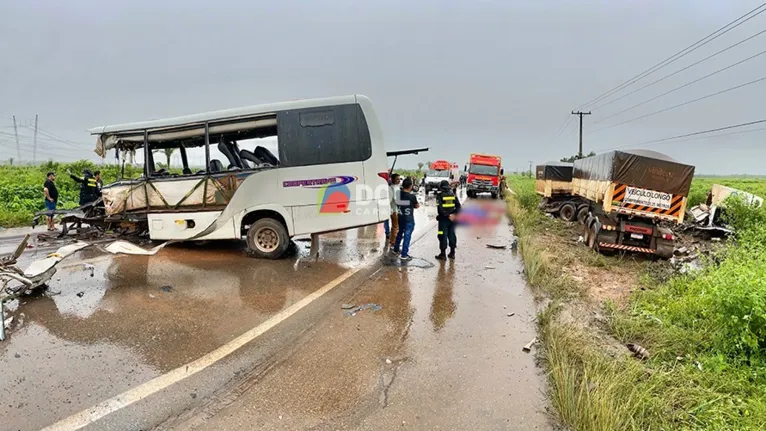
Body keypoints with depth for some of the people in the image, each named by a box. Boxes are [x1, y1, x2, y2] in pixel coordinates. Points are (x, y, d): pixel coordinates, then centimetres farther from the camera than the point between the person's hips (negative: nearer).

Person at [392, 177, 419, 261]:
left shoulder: (399, 194, -4)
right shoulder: (412, 196, -18)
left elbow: (397, 204, 7)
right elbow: (417, 206, -4)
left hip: (400, 217, 6)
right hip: (409, 219, -6)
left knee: (400, 233, 24)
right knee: (407, 236, 1)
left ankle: (395, 249, 36)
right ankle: (404, 255, 4)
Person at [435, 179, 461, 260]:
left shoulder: (439, 195, -9)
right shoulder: (453, 194, 5)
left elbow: (440, 208, -19)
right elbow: (458, 206, 3)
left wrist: (447, 215, -16)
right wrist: (455, 215, -2)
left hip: (443, 219, -5)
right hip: (452, 219, 5)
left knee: (443, 235, 0)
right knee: (451, 234, 13)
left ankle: (443, 254, 3)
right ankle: (452, 253, 20)